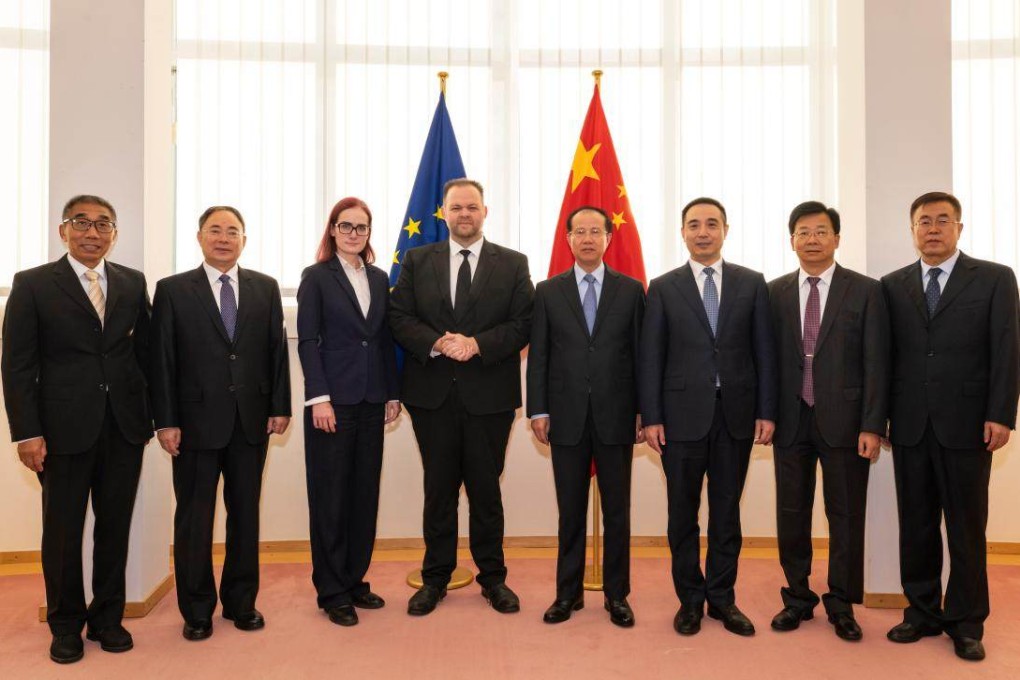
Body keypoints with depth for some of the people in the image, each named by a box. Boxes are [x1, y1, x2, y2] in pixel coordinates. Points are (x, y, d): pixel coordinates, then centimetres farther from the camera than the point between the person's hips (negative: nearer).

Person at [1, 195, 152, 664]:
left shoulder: (133, 283, 8)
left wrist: (155, 414, 5)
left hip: (125, 427, 3)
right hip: (64, 428, -2)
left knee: (115, 526, 10)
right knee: (62, 530, 9)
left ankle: (108, 618, 26)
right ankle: (66, 625, 26)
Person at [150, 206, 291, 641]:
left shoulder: (266, 288, 8)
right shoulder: (172, 290, 1)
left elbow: (277, 350, 7)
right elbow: (162, 360, -2)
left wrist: (280, 406, 1)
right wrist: (165, 421, -7)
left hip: (251, 421, 2)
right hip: (196, 421, -2)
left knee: (245, 513, 11)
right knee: (194, 518, 8)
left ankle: (241, 601, 26)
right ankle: (197, 610, 24)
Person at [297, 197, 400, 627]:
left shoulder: (379, 279, 12)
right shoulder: (316, 277, -1)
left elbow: (386, 340, 12)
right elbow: (307, 341, -6)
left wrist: (393, 394, 8)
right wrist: (319, 398, -14)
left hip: (371, 401, 5)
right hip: (333, 399, -5)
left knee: (366, 493, 9)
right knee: (330, 495, 2)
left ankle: (355, 580, 23)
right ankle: (332, 591, 14)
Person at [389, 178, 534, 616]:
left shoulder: (513, 264, 5)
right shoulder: (417, 261, 8)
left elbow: (523, 324, -2)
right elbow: (399, 317, 1)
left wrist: (477, 344, -16)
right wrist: (436, 344, -16)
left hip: (489, 394, -1)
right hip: (433, 393, 1)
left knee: (486, 488, 9)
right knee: (439, 488, 11)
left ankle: (493, 577, 24)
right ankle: (435, 577, 24)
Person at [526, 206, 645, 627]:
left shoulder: (631, 290, 4)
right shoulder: (548, 292, 6)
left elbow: (641, 354, 3)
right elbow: (538, 355, 4)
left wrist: (643, 411, -1)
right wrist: (538, 410, -2)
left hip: (616, 417, 0)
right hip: (567, 418, 0)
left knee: (617, 511, 8)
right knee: (570, 511, 10)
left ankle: (617, 594, 23)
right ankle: (568, 592, 23)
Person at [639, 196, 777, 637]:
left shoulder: (752, 283, 5)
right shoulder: (663, 288, 2)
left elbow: (764, 351, 4)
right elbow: (651, 358, 0)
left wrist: (766, 411, -1)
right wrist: (650, 417, -5)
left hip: (736, 414, 1)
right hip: (682, 415, -1)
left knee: (727, 511, 11)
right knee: (683, 512, 8)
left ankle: (722, 597, 25)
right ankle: (690, 597, 24)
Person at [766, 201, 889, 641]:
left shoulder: (866, 291, 0)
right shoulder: (775, 292, 6)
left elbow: (876, 363, -4)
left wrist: (872, 426, -9)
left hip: (843, 419, -2)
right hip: (791, 420, 2)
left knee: (846, 515, 7)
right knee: (791, 513, 10)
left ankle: (841, 604, 24)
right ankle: (798, 597, 26)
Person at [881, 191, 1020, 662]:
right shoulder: (892, 286, 9)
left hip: (966, 424, -2)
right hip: (910, 425, 2)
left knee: (966, 527, 6)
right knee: (916, 524, 9)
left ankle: (966, 622, 19)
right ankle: (922, 612, 21)